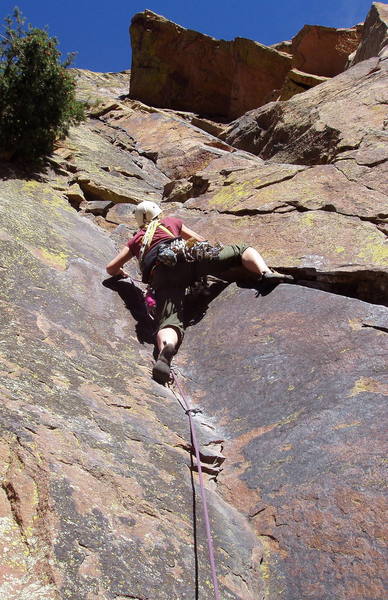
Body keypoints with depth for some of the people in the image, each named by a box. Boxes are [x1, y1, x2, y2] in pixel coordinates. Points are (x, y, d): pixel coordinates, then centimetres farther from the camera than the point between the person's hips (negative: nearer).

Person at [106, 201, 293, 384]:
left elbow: (111, 268, 34)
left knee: (169, 322, -19)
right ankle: (266, 272, -16)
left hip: (160, 273, 0)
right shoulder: (171, 221, 35)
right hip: (185, 256, 0)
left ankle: (166, 349, -53)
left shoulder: (136, 239, 36)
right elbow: (202, 242, 40)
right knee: (243, 249, 15)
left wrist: (122, 273, 56)